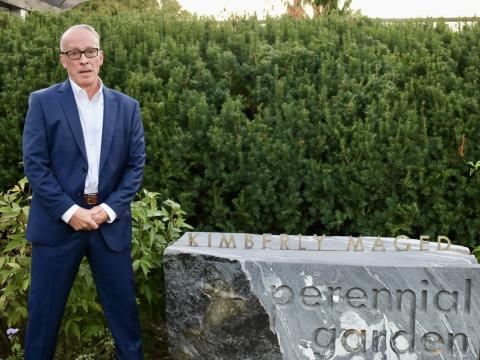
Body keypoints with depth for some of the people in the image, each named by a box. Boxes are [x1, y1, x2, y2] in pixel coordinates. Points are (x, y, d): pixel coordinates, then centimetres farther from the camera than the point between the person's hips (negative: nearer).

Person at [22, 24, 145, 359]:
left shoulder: (127, 107, 7)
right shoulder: (43, 102, 0)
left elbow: (136, 164, 4)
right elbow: (34, 164, -6)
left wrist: (110, 208, -8)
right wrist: (69, 211, -13)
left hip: (110, 222, 2)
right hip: (58, 221, -2)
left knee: (123, 303, 9)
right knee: (44, 308, 8)